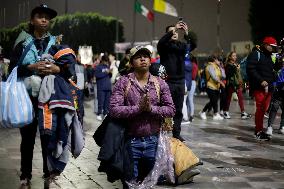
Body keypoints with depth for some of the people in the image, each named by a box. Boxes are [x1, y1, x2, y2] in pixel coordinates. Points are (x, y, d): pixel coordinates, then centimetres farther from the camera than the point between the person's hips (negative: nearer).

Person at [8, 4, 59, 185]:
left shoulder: (57, 43, 10)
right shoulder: (23, 43, 8)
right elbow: (12, 69, 0)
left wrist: (57, 69, -15)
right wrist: (31, 67, -16)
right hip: (28, 97, 0)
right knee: (27, 136, 4)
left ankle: (49, 173, 14)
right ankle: (25, 175, 12)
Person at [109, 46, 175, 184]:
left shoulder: (160, 83, 5)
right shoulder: (123, 83, -3)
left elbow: (171, 110, -1)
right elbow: (114, 110, -13)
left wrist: (151, 108, -17)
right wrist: (138, 108, -21)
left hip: (153, 142, 2)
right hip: (131, 142, -2)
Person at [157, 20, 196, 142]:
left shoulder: (181, 46, 11)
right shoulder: (164, 46, 1)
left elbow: (193, 45, -8)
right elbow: (160, 43, -22)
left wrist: (187, 34, -25)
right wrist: (173, 29, -28)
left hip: (180, 82, 4)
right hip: (167, 81, -4)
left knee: (178, 110, 7)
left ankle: (176, 134, 13)